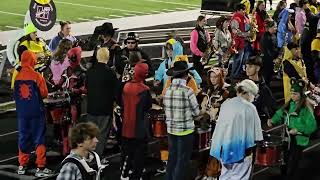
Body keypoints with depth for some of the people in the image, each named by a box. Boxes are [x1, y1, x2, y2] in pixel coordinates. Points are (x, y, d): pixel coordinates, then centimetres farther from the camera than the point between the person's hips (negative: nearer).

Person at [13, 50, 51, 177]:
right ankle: (40, 168, 1)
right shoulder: (37, 76, -14)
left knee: (23, 138, 14)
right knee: (39, 139, 2)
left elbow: (15, 94, 8)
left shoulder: (17, 77, -1)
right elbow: (44, 94, -7)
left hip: (22, 112, 4)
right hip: (36, 112, -4)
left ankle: (22, 166, 20)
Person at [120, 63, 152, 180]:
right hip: (140, 127, -5)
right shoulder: (144, 89, -18)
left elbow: (123, 104, 6)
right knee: (139, 153, 6)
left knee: (126, 151, 19)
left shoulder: (126, 86, -4)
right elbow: (149, 106, -6)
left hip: (127, 127, 5)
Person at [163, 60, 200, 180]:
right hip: (185, 130, -5)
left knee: (172, 158, 17)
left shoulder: (167, 91, -3)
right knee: (182, 161, 5)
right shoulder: (188, 91, -16)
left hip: (171, 129, 5)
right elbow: (196, 112, -8)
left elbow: (166, 109, 2)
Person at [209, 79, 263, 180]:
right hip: (240, 148, -5)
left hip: (223, 147, 5)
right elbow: (256, 134, -11)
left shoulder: (225, 104, 3)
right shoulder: (249, 107, -12)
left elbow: (220, 124, 11)